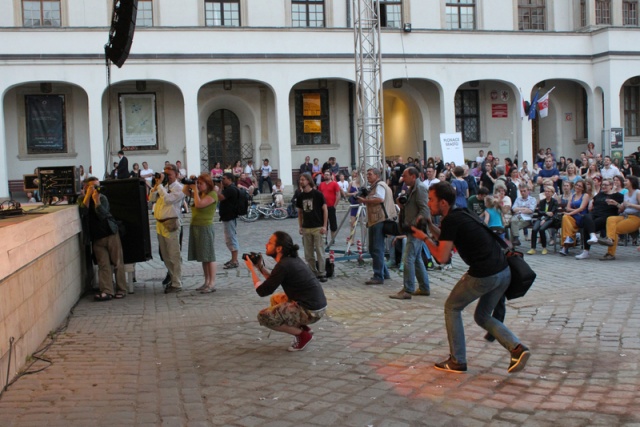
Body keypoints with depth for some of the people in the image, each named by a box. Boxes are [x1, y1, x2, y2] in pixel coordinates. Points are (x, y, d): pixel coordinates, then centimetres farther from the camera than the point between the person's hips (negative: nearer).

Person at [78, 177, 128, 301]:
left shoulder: (102, 198, 0)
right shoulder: (81, 199, 6)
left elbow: (102, 214, -16)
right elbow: (83, 211, -15)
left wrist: (96, 200, -24)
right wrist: (88, 196, -16)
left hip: (110, 234, -1)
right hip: (96, 238, 1)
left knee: (117, 263, 0)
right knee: (103, 265, -4)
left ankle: (121, 290, 5)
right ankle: (107, 291, -7)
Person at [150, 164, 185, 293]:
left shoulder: (179, 188, -9)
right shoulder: (164, 187, 15)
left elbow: (167, 199, -22)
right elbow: (152, 198, 11)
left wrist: (160, 185, -15)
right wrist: (157, 184, 2)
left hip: (170, 223, -8)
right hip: (160, 223, 8)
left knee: (174, 255, -3)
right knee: (165, 255, 16)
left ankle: (177, 284, 2)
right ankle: (173, 277, 29)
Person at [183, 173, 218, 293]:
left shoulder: (212, 194, -11)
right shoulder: (200, 193, 13)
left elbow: (199, 204, -24)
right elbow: (185, 192, 20)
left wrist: (195, 189, -15)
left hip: (205, 228, -8)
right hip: (195, 226, 8)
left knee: (209, 256, -5)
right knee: (203, 256, 12)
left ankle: (212, 283, -3)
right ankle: (207, 281, 19)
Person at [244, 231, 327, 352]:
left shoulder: (283, 265, -18)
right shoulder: (291, 259, 10)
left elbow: (262, 291, -11)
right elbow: (274, 281, 25)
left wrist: (252, 269, 0)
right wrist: (260, 267, 16)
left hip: (310, 311, -9)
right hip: (315, 305, 9)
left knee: (263, 316, -8)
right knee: (275, 299, 29)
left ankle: (302, 335, 0)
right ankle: (302, 328, 16)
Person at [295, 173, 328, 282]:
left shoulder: (317, 194, -6)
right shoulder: (301, 196, 8)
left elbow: (325, 210, -5)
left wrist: (324, 226, -10)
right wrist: (300, 226, 9)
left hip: (317, 228, -5)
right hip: (306, 228, 5)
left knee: (320, 252, -4)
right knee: (308, 254, 6)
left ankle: (322, 273, 3)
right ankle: (313, 273, 15)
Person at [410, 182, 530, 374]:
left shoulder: (450, 220, -9)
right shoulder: (461, 214, 19)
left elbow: (442, 256, -11)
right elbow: (448, 241, 33)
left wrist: (424, 238, 2)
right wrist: (430, 227, 24)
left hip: (483, 275, -9)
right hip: (503, 272, 9)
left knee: (452, 308, 13)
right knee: (482, 316, 23)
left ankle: (457, 361, 16)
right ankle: (517, 348, 3)